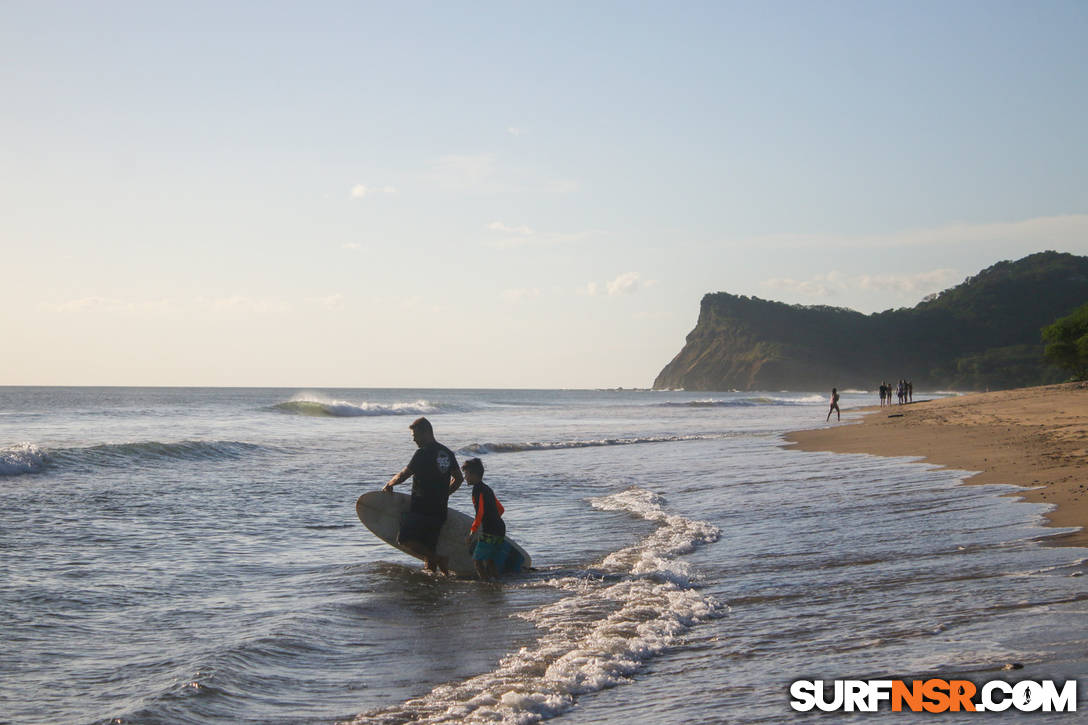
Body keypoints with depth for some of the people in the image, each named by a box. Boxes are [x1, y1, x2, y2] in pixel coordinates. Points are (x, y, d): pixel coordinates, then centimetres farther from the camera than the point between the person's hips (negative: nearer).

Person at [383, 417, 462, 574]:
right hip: (440, 510, 8)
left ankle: (439, 559, -18)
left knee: (405, 539, -12)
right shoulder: (447, 453, 14)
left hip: (422, 507, -8)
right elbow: (458, 479, 22)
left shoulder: (423, 453, -12)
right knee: (429, 546, 12)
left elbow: (404, 475, -9)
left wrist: (389, 484, 9)